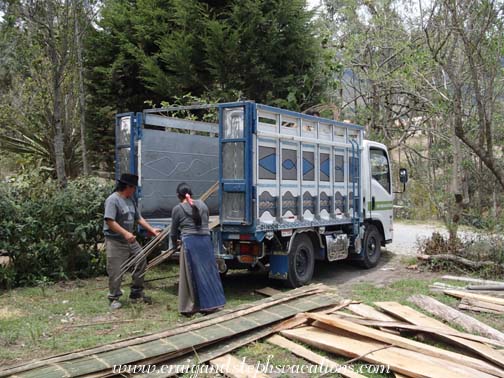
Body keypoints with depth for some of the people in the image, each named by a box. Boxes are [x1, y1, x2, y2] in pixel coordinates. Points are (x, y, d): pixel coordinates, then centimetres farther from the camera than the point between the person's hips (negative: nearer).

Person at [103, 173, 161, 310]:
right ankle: (114, 298, 15)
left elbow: (138, 218, 18)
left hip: (130, 240, 9)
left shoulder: (130, 200, 11)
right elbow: (109, 221, -23)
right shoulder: (113, 200, -16)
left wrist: (151, 229, 12)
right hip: (115, 242, -9)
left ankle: (136, 293, 22)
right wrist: (125, 233, -29)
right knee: (116, 272, -2)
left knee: (141, 262, 10)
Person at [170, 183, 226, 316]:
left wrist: (175, 243, 30)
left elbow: (174, 232, 11)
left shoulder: (177, 209, 2)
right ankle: (212, 303, 17)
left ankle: (189, 307, 9)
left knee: (191, 275, 4)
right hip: (206, 240, 4)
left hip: (189, 242, -3)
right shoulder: (202, 204, 12)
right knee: (208, 272, 11)